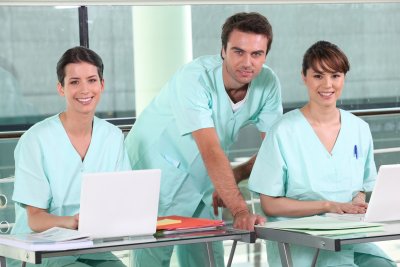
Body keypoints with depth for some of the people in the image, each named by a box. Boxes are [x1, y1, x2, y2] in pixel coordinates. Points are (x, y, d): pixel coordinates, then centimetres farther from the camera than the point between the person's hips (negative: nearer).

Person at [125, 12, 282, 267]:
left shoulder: (268, 83, -12)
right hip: (155, 164, -5)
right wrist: (240, 210, -46)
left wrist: (234, 177, -22)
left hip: (200, 178, 5)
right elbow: (211, 151, -39)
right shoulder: (194, 78, -30)